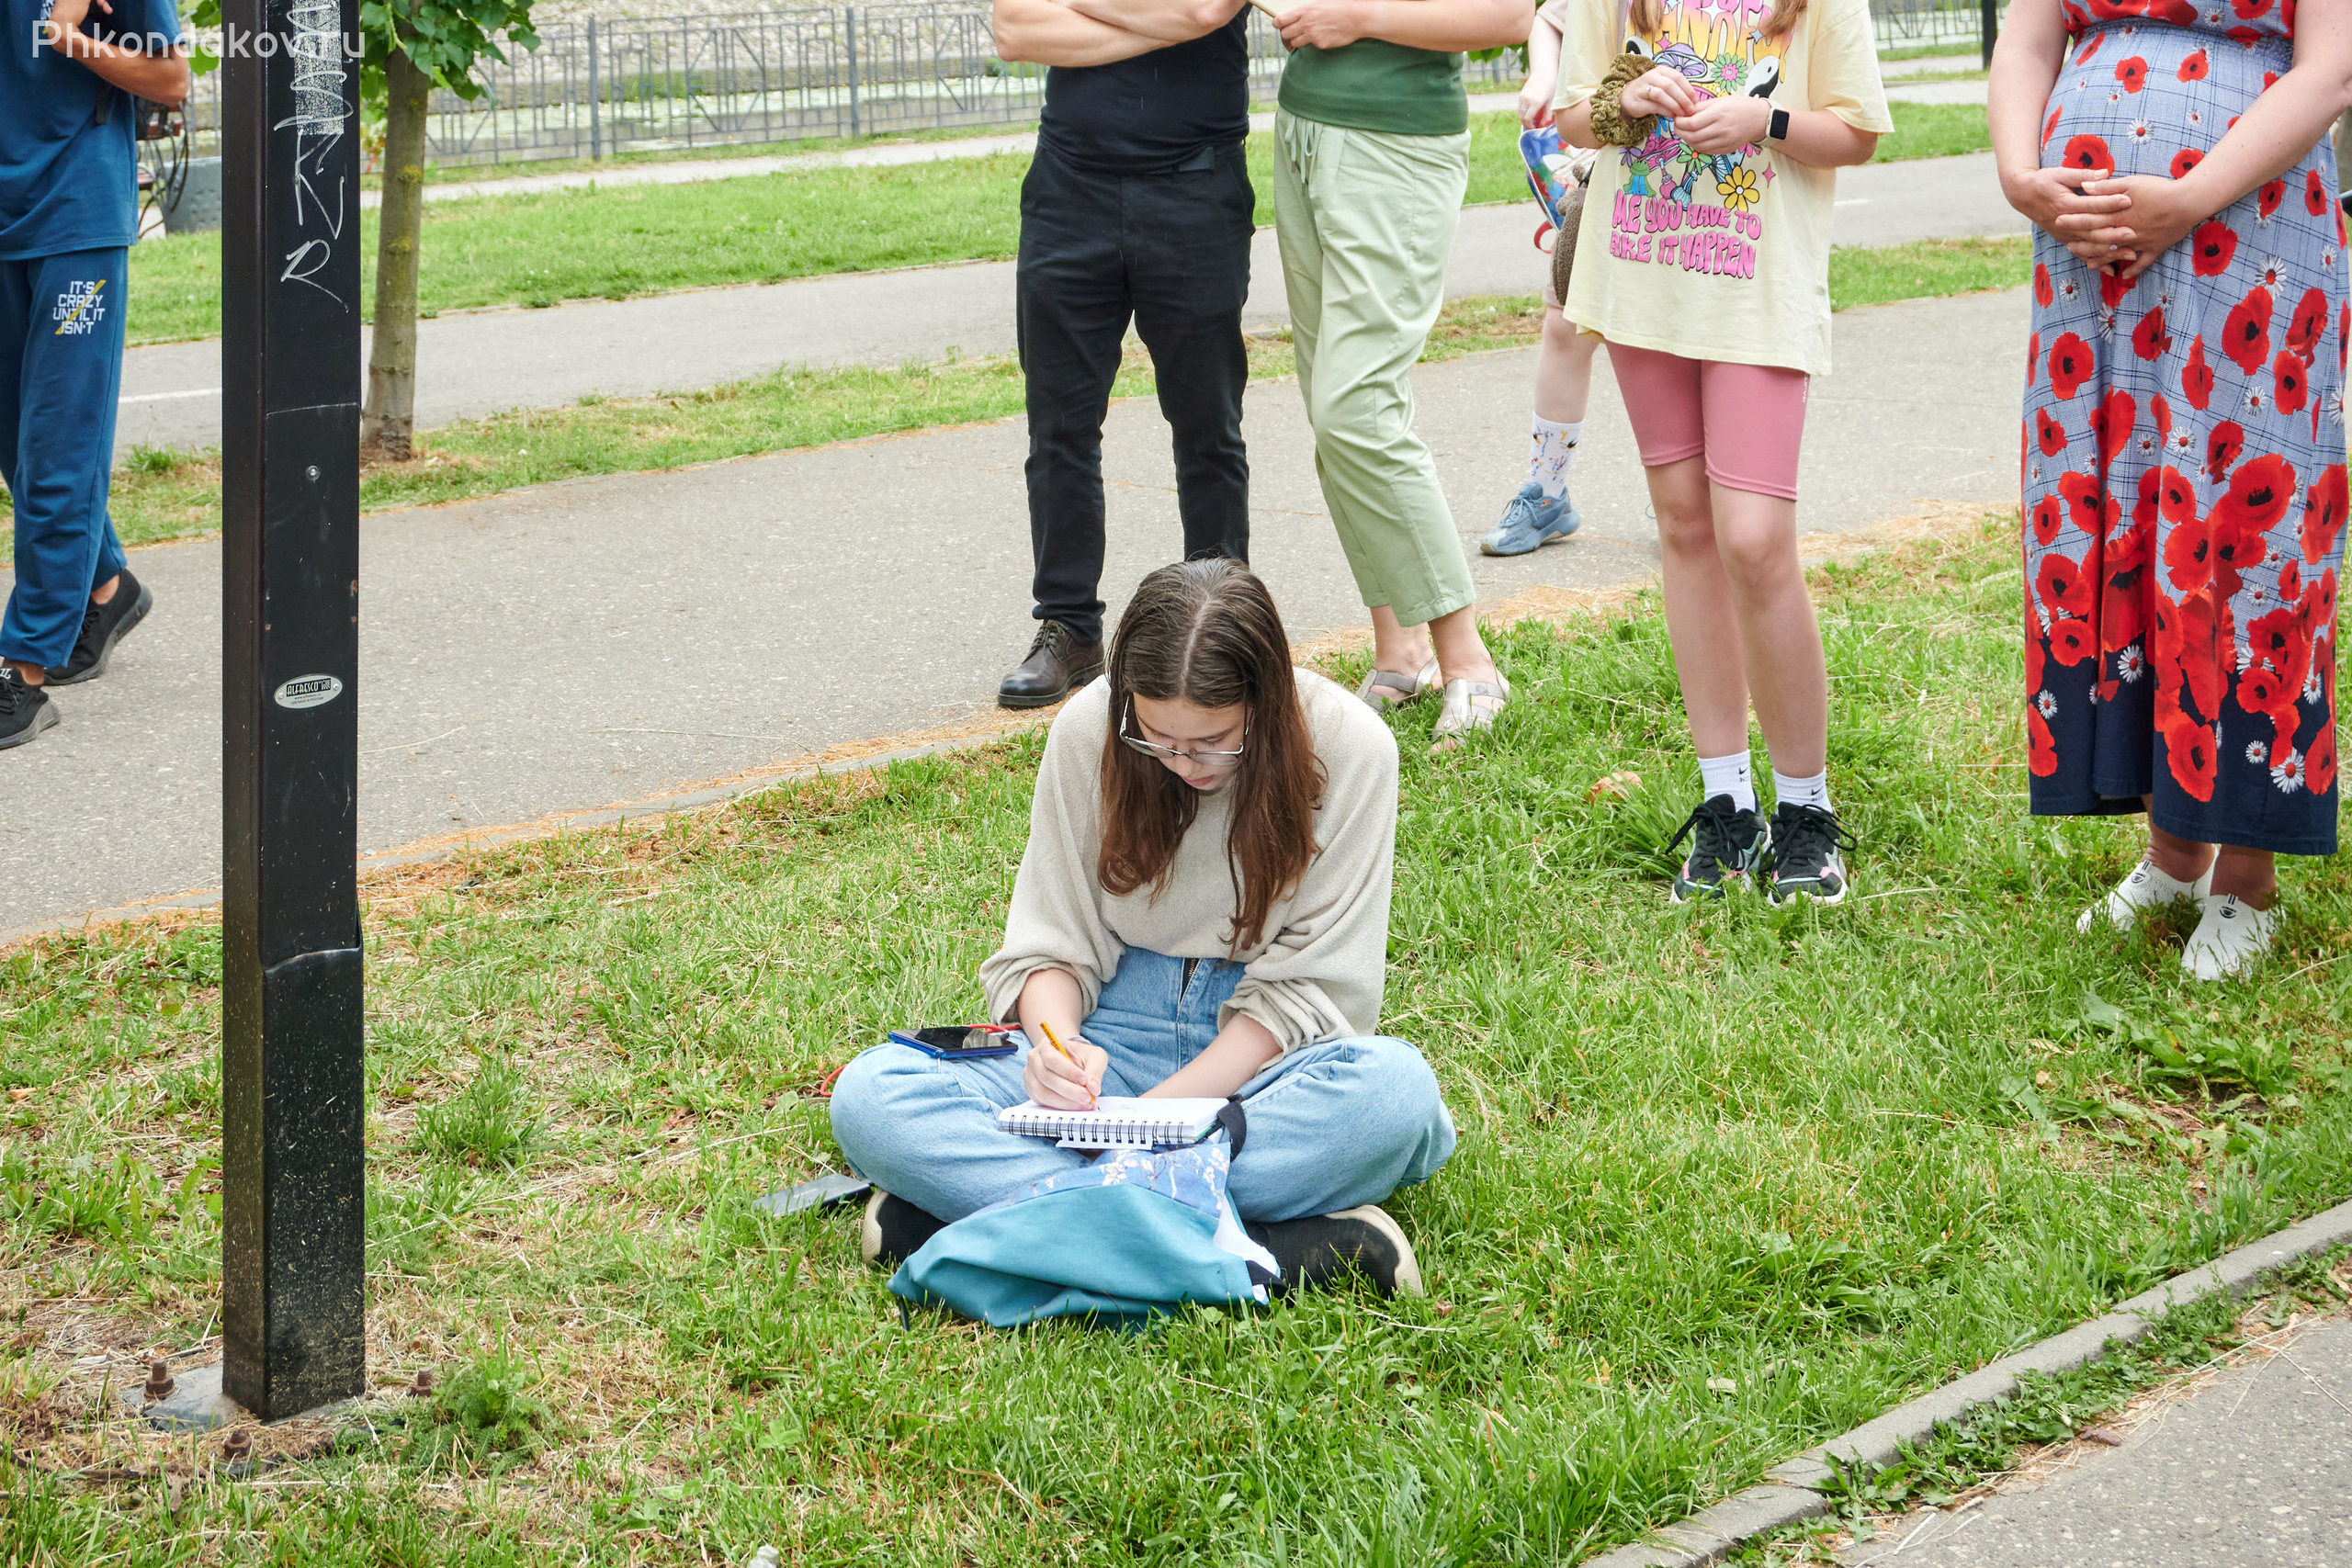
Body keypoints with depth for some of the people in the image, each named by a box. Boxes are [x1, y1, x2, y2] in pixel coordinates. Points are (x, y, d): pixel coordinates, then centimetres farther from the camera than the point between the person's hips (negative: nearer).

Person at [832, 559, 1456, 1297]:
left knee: (1396, 1089, -38)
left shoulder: (1348, 747, -13)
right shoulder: (1087, 730, -7)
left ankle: (976, 1193, -34)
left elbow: (1308, 986, -12)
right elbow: (1050, 942, 0)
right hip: (1121, 1032, 2)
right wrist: (1056, 1040, -24)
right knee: (868, 1093, -24)